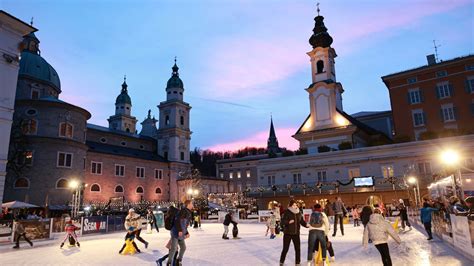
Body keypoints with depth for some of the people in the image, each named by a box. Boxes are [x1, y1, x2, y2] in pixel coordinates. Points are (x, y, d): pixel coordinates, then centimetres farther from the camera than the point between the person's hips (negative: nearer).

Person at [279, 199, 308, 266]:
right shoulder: (286, 212, -9)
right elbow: (282, 221, -12)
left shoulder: (298, 213, 6)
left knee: (297, 248, 6)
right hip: (287, 233, -4)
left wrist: (306, 225, -8)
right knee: (285, 248, 2)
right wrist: (288, 222, -27)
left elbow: (302, 221, 9)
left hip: (296, 233, 4)